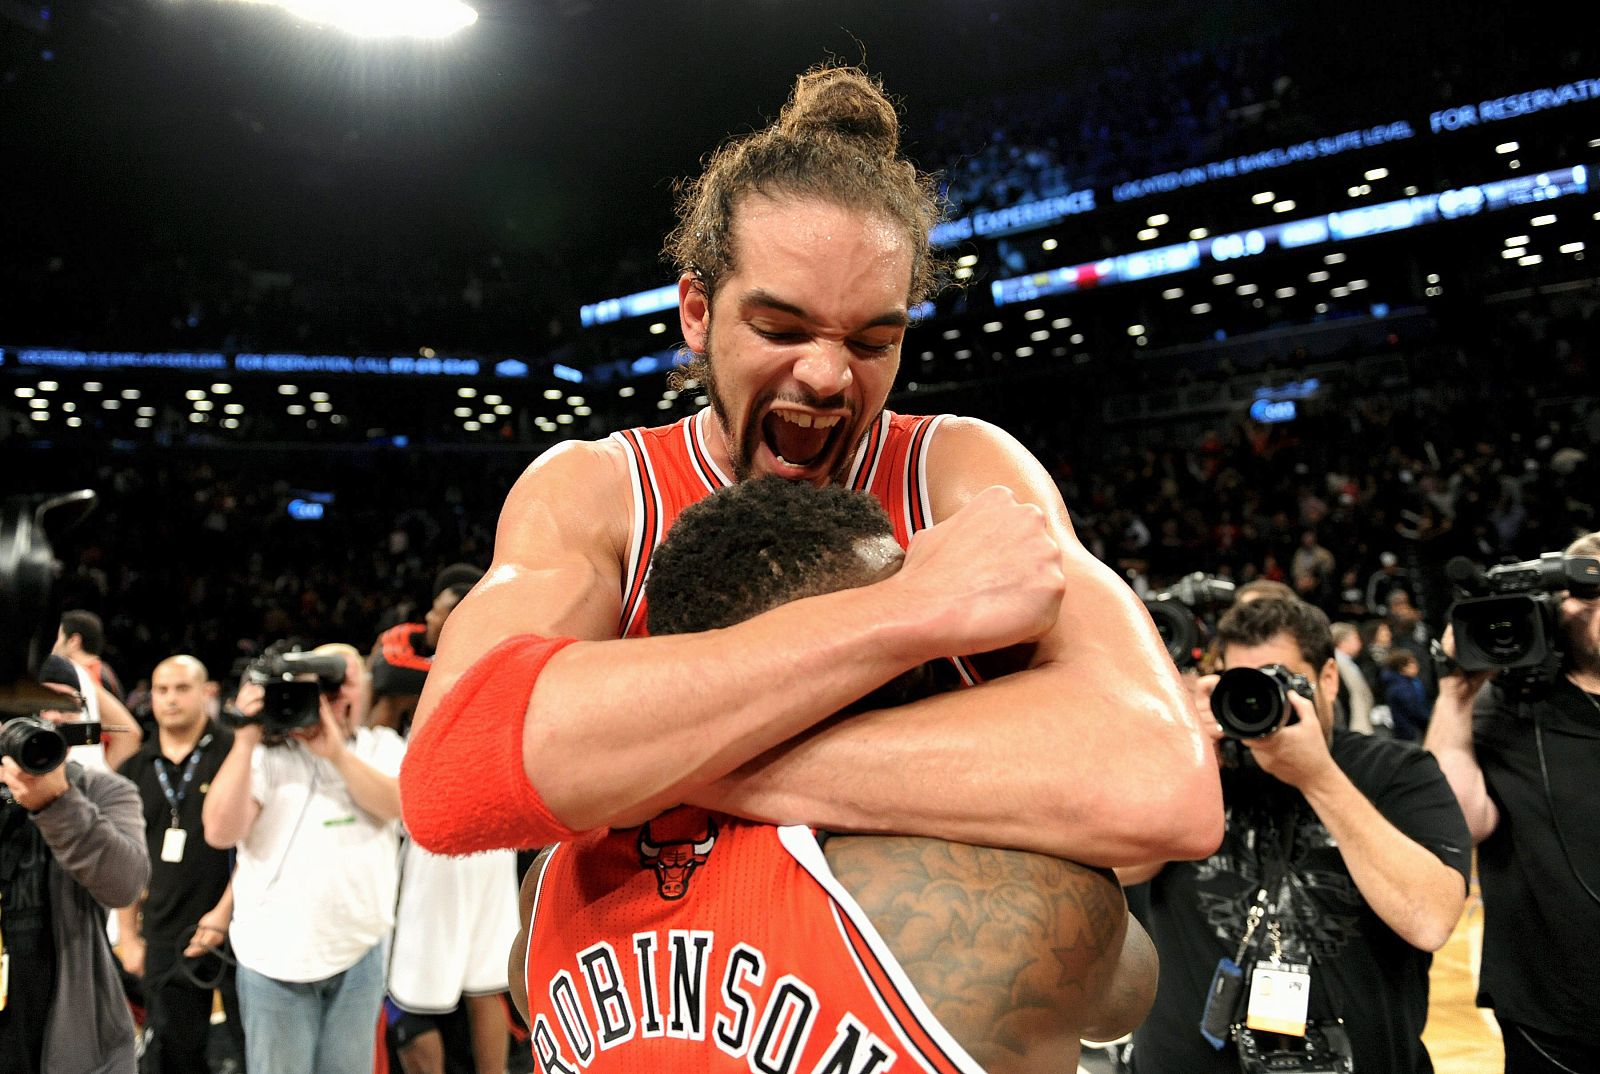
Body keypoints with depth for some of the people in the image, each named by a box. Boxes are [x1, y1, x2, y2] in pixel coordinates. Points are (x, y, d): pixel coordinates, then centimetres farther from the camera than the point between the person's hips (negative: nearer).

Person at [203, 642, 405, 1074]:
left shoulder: (381, 746, 5)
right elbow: (220, 832, -13)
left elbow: (395, 804, -13)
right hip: (275, 955, -1)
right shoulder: (265, 755, 0)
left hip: (359, 951, 1)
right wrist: (245, 740, -17)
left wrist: (338, 752, -22)